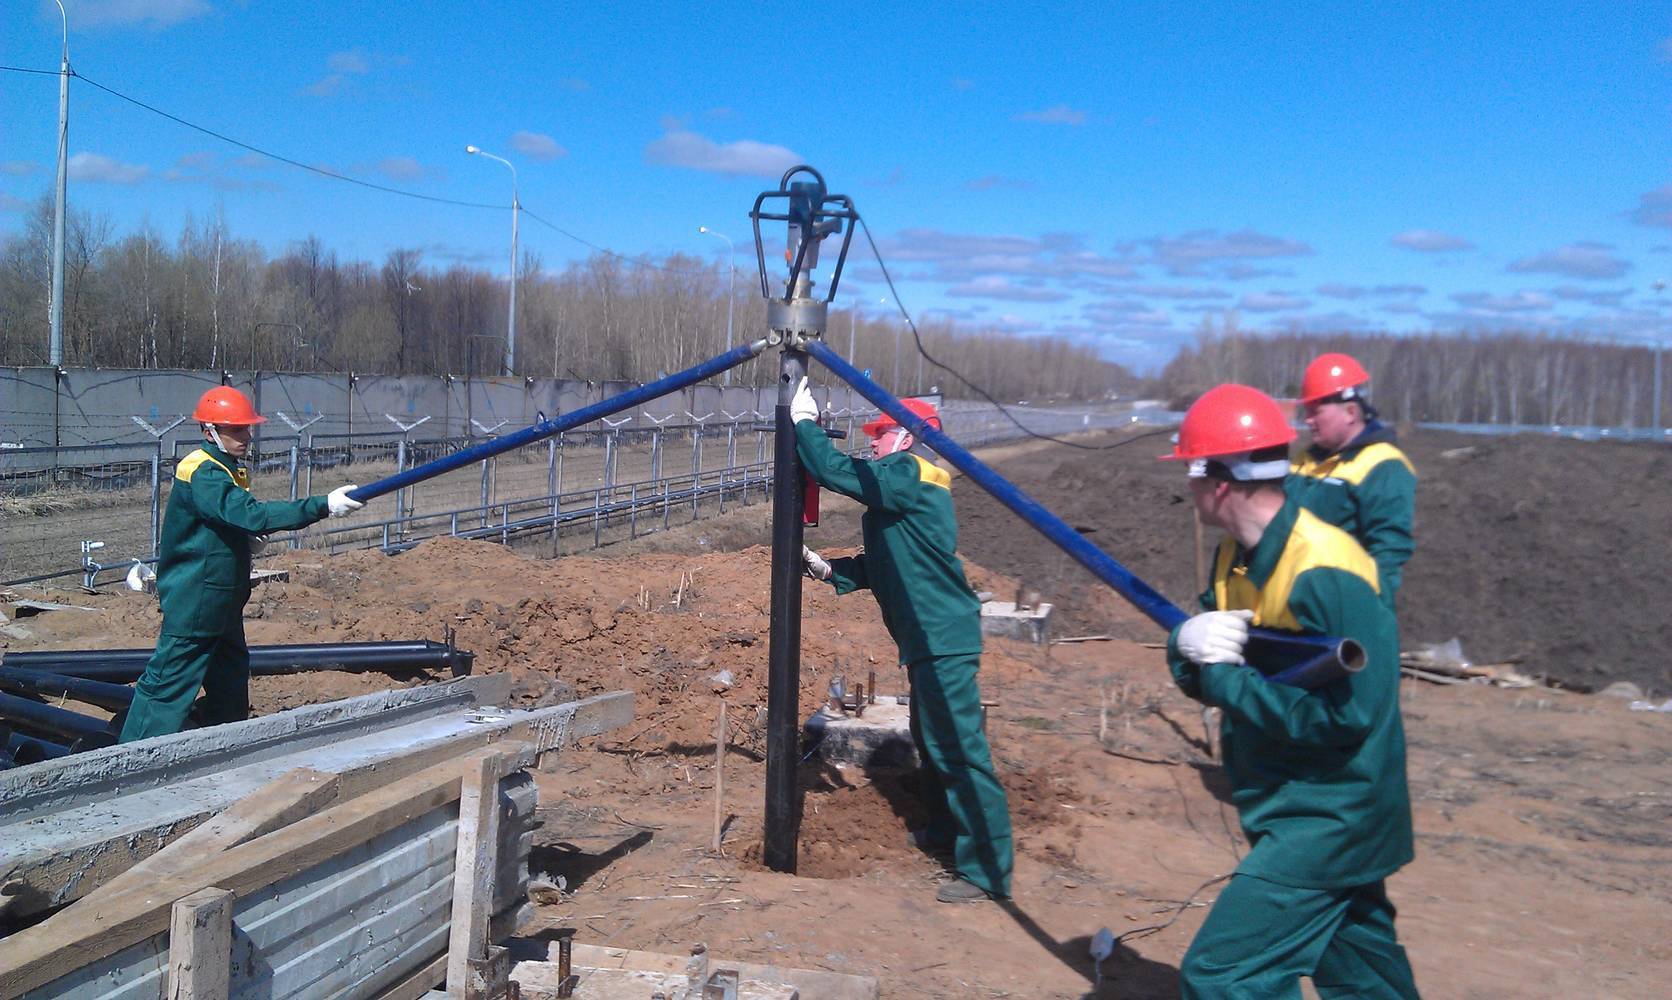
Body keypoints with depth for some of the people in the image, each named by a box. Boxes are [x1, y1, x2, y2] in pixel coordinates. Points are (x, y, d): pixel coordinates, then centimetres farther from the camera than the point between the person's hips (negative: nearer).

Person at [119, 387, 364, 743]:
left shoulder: (231, 471, 11)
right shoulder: (201, 473, -20)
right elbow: (252, 513, -34)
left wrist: (249, 539, 3)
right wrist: (323, 506, -39)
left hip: (223, 603, 10)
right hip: (193, 603, -10)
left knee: (230, 687, 19)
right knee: (168, 687, -5)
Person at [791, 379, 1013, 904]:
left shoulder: (910, 474, -13)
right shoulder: (901, 487, 18)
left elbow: (835, 470, -21)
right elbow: (884, 564, 21)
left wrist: (804, 421, -7)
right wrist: (829, 569, 9)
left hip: (943, 639, -11)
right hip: (928, 638, 11)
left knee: (958, 748, -11)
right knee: (931, 741, 23)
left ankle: (985, 871, -9)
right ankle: (947, 828, 39)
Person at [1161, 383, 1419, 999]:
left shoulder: (1324, 574, -25)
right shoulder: (1236, 556, 2)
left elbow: (1351, 713, -28)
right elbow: (1202, 677, 5)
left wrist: (1227, 678, -22)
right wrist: (1187, 642, -19)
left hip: (1329, 820, -9)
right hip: (1295, 810, 9)